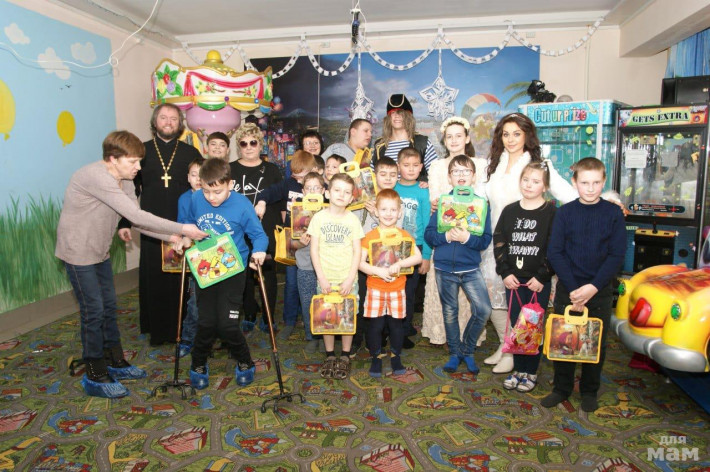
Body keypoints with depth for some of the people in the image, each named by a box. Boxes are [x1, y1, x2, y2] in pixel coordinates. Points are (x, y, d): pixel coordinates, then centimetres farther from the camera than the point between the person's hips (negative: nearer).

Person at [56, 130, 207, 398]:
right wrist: (183, 229, -29)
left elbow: (136, 221, 1)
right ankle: (95, 377, 11)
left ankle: (116, 362, 30)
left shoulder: (125, 181, 2)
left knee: (109, 307, 15)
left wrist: (173, 237, -12)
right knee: (94, 312, -3)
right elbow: (136, 217, -32)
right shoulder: (96, 177, -27)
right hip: (79, 252, -9)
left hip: (100, 252, 9)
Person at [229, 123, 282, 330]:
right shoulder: (230, 170, 6)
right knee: (244, 274, 7)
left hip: (267, 232, 0)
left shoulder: (272, 170, 6)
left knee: (268, 274, 5)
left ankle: (267, 317, 18)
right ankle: (249, 315, 24)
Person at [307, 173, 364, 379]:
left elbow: (357, 251, -1)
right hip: (325, 279, 0)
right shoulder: (319, 217, -1)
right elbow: (314, 250, -2)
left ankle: (345, 357, 21)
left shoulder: (353, 219, 0)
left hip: (348, 280, 0)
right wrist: (321, 277, -9)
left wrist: (350, 278, -10)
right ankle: (330, 356, 23)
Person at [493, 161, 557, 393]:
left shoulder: (552, 212, -4)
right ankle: (518, 370, 23)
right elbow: (499, 243, 5)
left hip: (538, 282, -3)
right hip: (513, 280, 3)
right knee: (516, 326, 9)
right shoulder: (509, 211, 7)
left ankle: (531, 373, 20)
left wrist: (541, 277, -12)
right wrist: (505, 273, -4)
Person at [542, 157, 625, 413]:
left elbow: (617, 255, -6)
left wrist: (593, 287, -16)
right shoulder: (564, 212, -2)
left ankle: (589, 391, 28)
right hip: (567, 289, 0)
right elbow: (554, 253, -5)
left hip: (600, 292, 0)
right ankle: (562, 388, 24)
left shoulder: (613, 213, -3)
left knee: (597, 342, 10)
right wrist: (573, 288, -14)